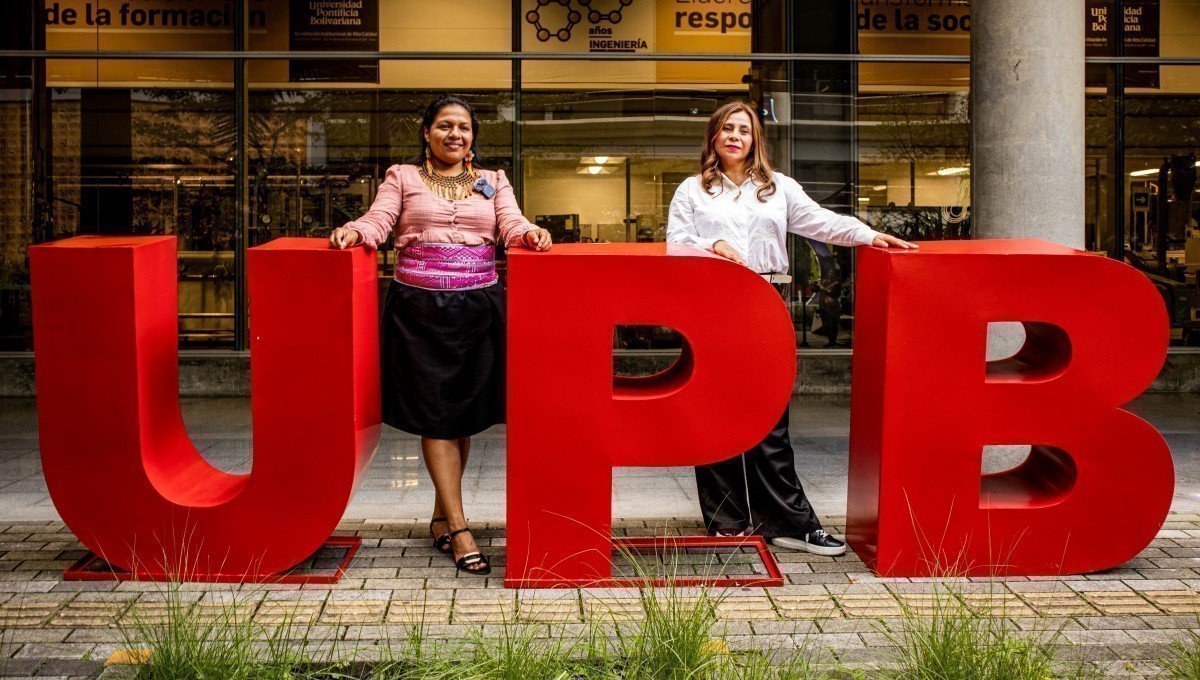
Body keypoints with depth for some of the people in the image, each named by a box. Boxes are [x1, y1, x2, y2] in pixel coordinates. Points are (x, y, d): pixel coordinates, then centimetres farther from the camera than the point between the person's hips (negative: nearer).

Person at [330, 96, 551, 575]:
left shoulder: (493, 181, 16)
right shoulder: (402, 178, 12)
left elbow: (511, 225, 3)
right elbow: (378, 220, -1)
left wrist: (530, 234, -20)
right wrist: (354, 230, -22)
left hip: (478, 307, 2)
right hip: (418, 306, -2)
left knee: (465, 415, 6)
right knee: (435, 416, -5)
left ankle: (441, 517, 23)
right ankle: (459, 530, -3)